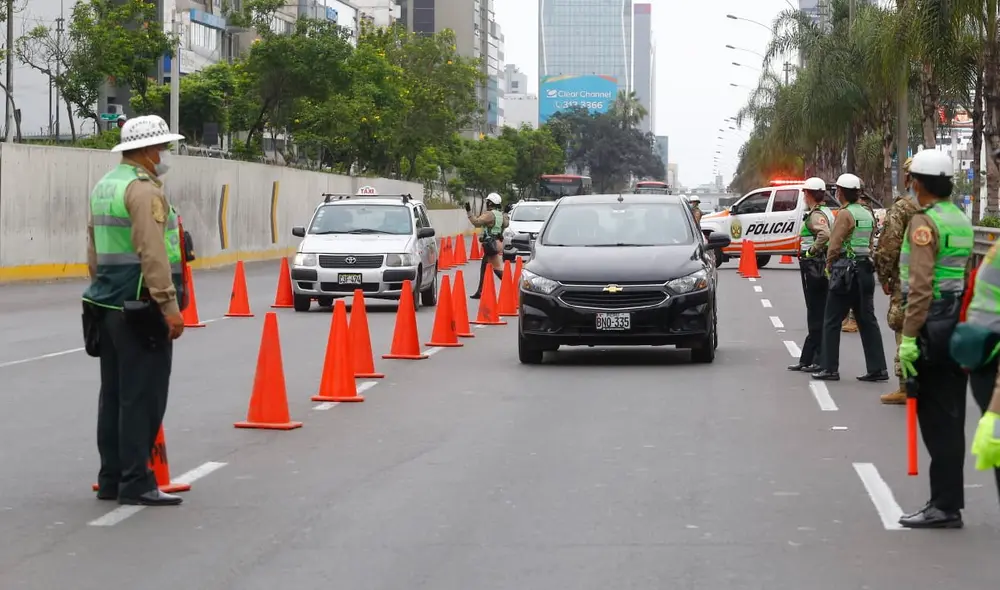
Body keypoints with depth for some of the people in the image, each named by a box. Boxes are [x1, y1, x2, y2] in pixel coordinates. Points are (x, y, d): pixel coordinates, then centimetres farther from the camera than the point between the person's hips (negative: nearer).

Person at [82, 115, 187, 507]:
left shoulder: (103, 187, 15)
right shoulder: (143, 189, -14)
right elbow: (152, 253, -21)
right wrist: (169, 305, -21)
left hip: (109, 307, 10)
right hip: (140, 310, -10)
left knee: (114, 395, 13)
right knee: (142, 397, -5)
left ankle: (111, 479, 18)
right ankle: (136, 483, -4)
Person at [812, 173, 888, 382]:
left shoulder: (845, 214, -12)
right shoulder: (868, 214, 12)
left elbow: (835, 244, -13)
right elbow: (870, 244, 14)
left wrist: (829, 266, 0)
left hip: (846, 271, -8)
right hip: (866, 269, 8)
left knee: (832, 321, 1)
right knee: (867, 320, 9)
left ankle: (829, 369, 2)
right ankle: (877, 368, 6)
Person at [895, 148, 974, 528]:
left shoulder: (924, 222, -13)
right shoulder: (962, 221, 14)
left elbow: (921, 286, -20)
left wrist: (908, 337, -21)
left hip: (932, 327, -8)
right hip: (961, 325, 8)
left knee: (936, 418, -5)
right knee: (951, 417, 12)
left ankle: (945, 506, -3)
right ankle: (949, 501, 18)